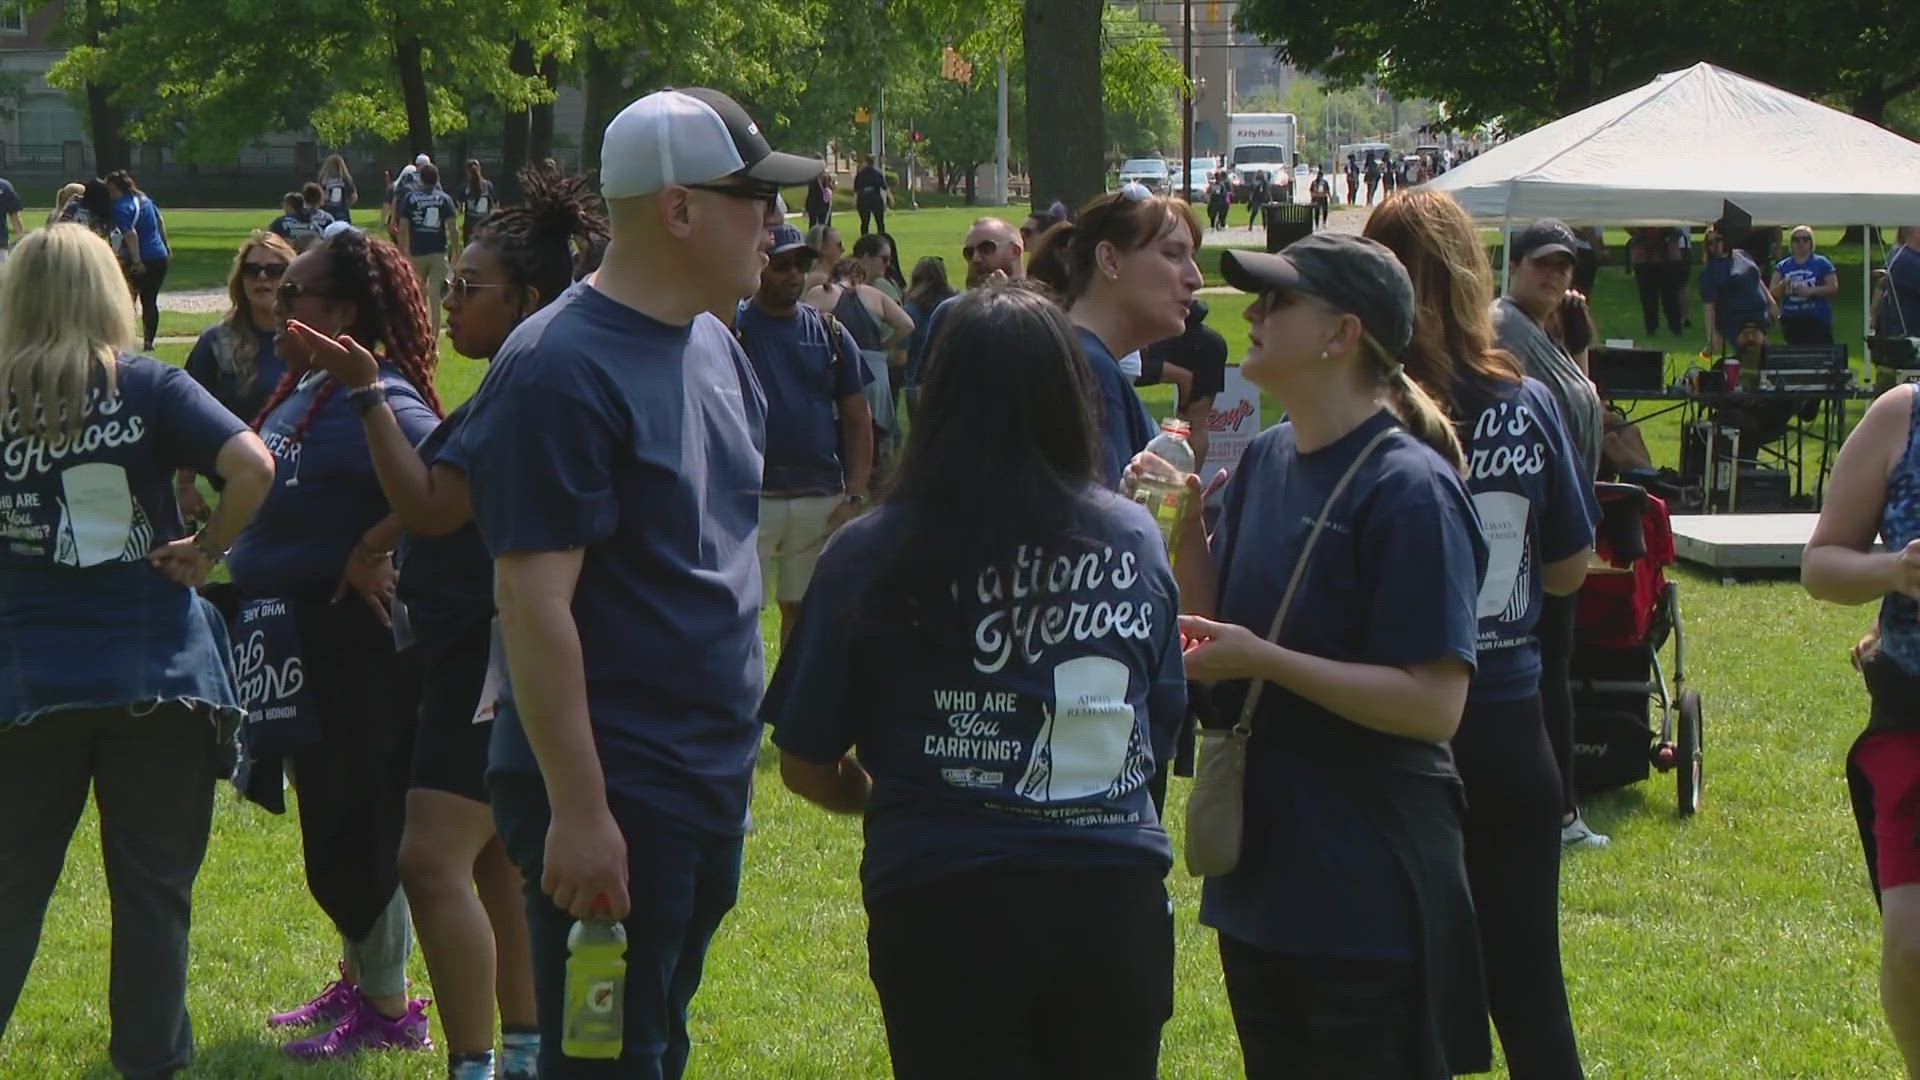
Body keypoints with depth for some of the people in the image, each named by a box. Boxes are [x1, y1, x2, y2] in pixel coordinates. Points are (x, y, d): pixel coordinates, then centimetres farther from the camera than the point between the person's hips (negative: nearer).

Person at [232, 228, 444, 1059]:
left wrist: (370, 554, -27)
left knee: (352, 830, -1)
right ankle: (356, 982, 31)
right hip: (294, 638, 10)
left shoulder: (375, 399, -20)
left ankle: (390, 1009, 10)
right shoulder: (300, 391, 10)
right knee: (326, 817, 18)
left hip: (351, 640, -10)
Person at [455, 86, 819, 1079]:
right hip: (613, 794, -9)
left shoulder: (714, 347, 11)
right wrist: (577, 810, -23)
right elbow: (533, 603, -21)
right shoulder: (559, 370, -17)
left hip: (710, 778, 9)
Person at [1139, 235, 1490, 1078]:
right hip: (1263, 869, 8)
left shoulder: (1408, 489, -17)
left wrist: (1265, 661, -23)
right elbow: (1218, 625, 13)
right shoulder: (1264, 460, 7)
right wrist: (1183, 525, -3)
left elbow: (1435, 703, -21)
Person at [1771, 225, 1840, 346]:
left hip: (1817, 321, -3)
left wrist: (1811, 291, -17)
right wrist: (1783, 284, -14)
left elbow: (1834, 288, -3)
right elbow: (1772, 293, 8)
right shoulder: (1782, 266, 12)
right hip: (1791, 320, 3)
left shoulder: (1822, 263, 3)